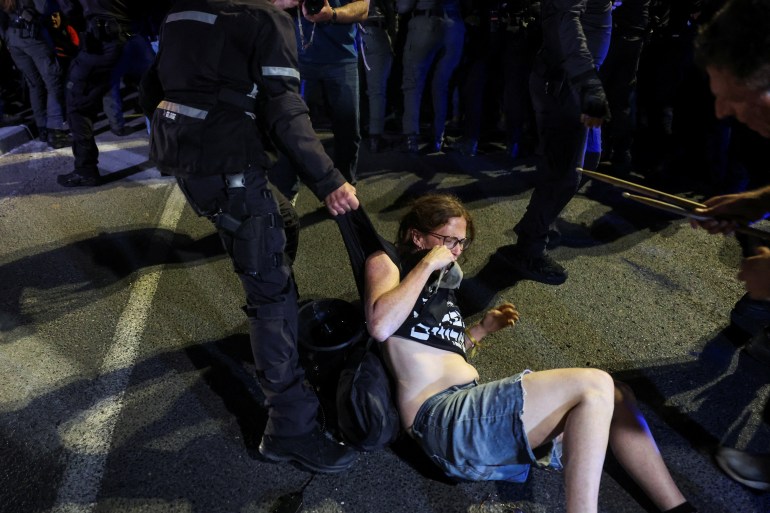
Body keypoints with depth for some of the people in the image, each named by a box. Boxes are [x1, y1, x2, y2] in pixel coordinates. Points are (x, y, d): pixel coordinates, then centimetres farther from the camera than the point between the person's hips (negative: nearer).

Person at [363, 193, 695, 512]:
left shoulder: (441, 287, 25)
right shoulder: (385, 264, 2)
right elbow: (380, 327, -19)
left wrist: (481, 329, 16)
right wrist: (426, 264, -12)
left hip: (469, 411, 9)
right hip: (443, 420, -8)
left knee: (615, 396, 4)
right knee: (593, 386, -19)